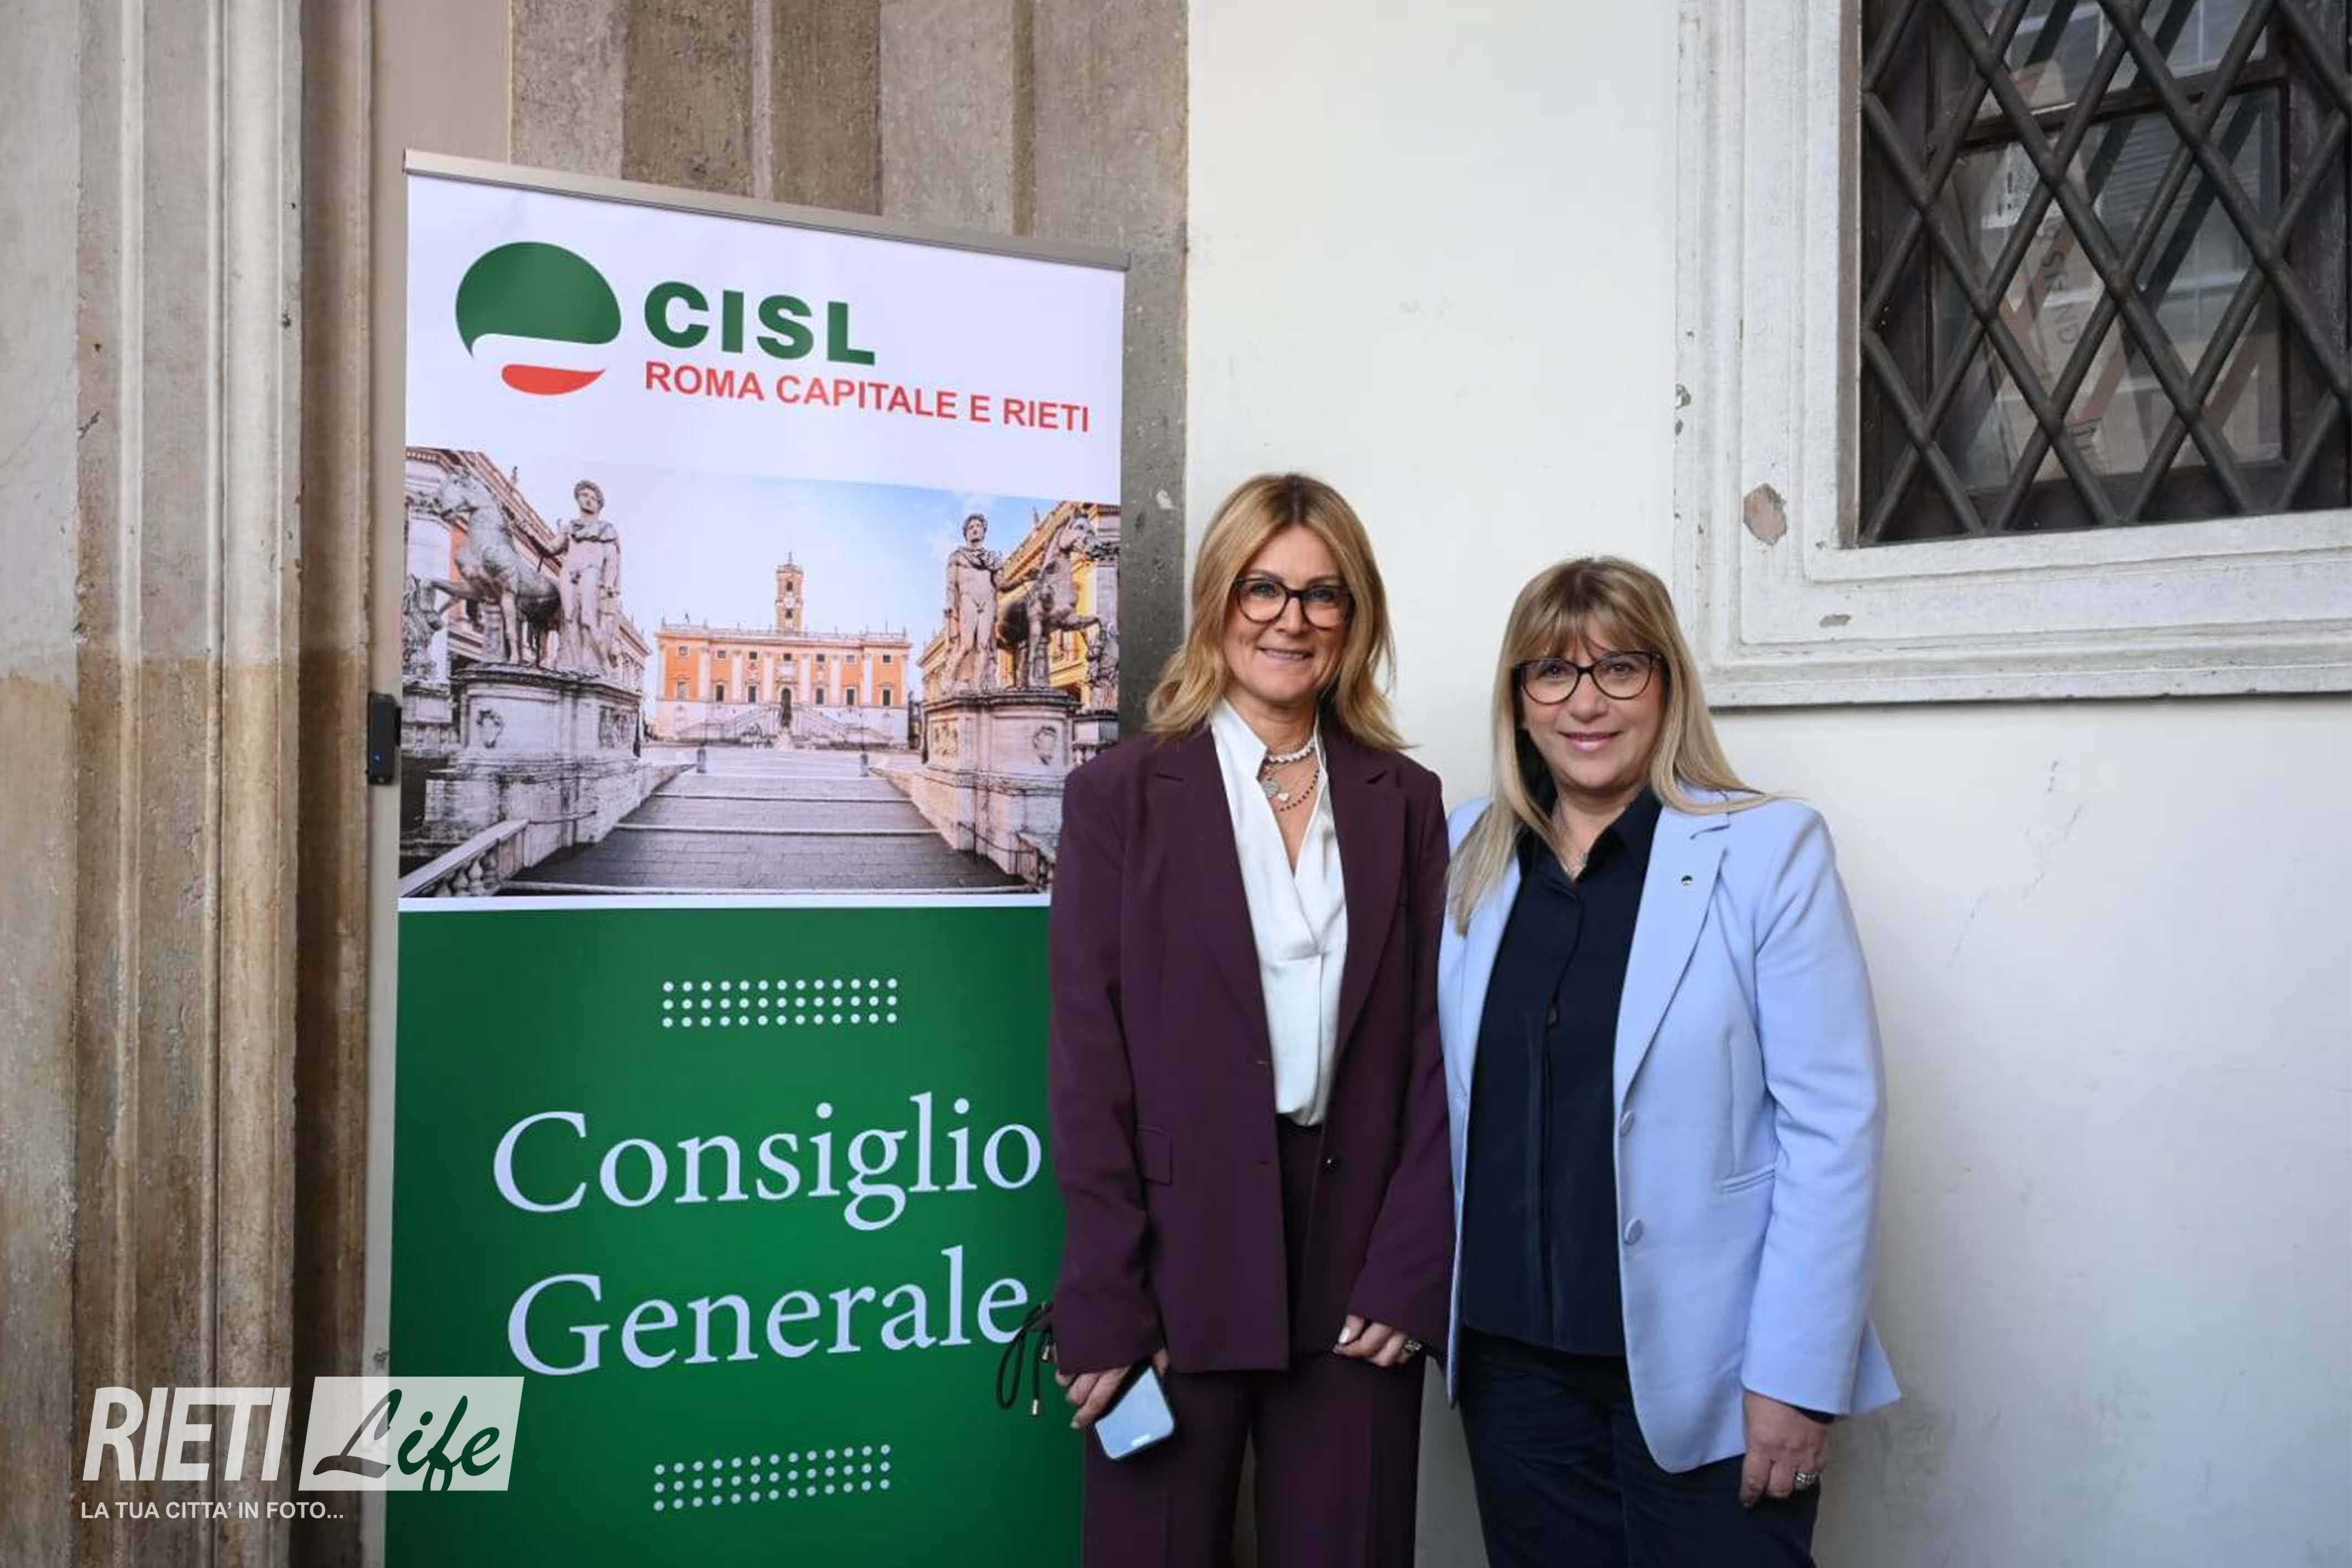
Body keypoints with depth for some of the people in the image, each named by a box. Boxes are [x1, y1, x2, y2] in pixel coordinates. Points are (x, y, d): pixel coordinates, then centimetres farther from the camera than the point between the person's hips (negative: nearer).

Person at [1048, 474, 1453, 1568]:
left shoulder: (1405, 801, 7)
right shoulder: (1120, 795, -1)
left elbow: (1434, 1046, 4)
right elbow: (1088, 1059, -5)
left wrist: (1411, 1271, -4)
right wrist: (1104, 1305, -9)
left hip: (1359, 1266, 2)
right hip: (1176, 1267, -2)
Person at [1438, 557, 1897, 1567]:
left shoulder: (1768, 850, -8)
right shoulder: (1470, 855, 5)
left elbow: (1833, 1127, -11)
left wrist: (1795, 1379, -14)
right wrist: (1428, 1303, 8)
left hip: (1701, 1372, -4)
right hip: (1514, 1360, 4)